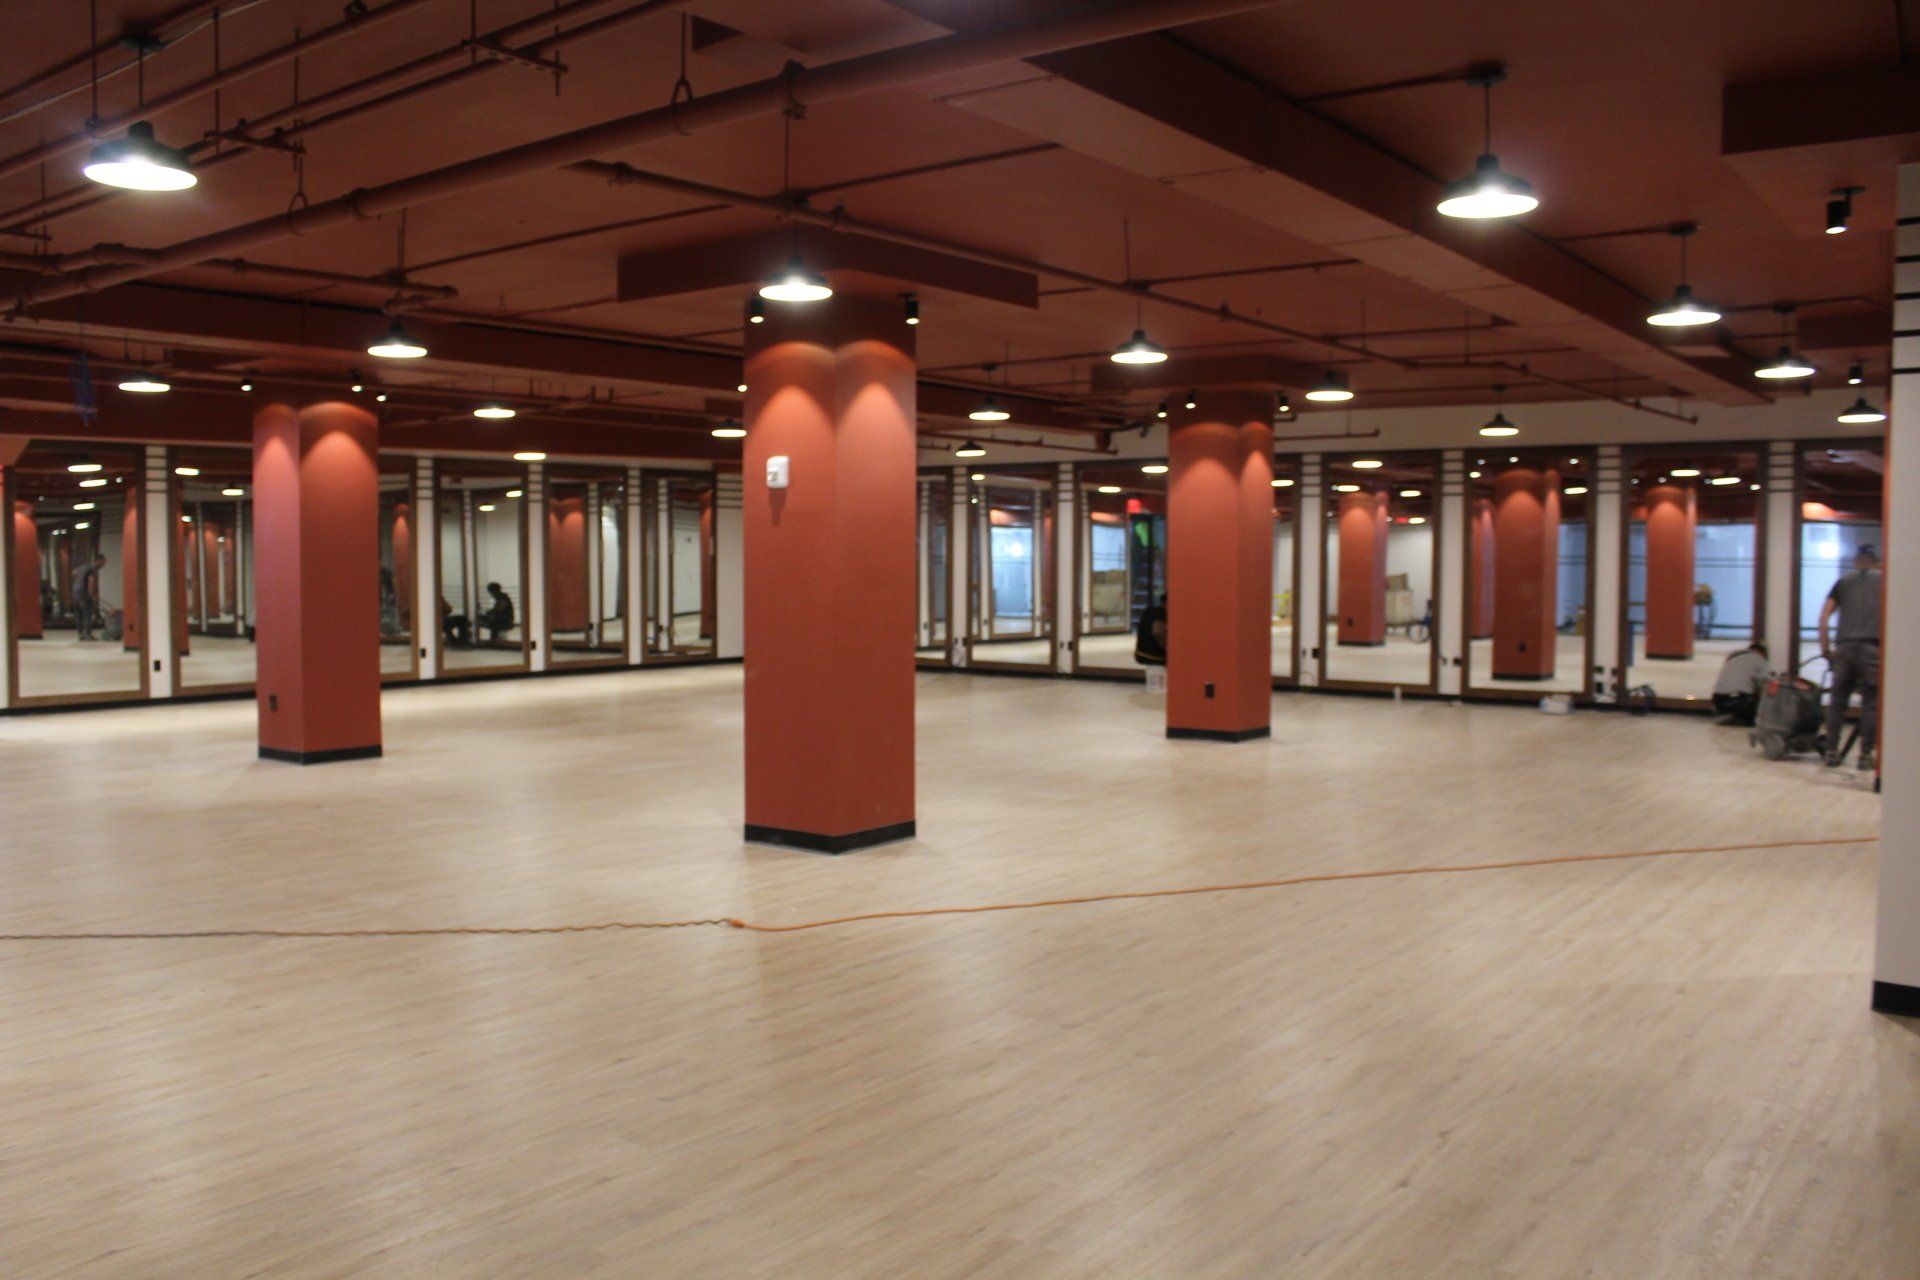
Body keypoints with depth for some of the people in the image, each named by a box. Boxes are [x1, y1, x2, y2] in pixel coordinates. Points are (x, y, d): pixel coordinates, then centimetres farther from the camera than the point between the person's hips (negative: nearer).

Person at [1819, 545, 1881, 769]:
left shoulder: (1843, 582, 18)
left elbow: (1824, 616, 10)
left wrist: (1825, 648, 14)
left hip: (1844, 646, 2)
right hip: (1872, 647, -2)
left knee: (1838, 700, 9)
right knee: (1871, 702, 4)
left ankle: (1832, 752, 9)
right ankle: (1866, 755, 4)